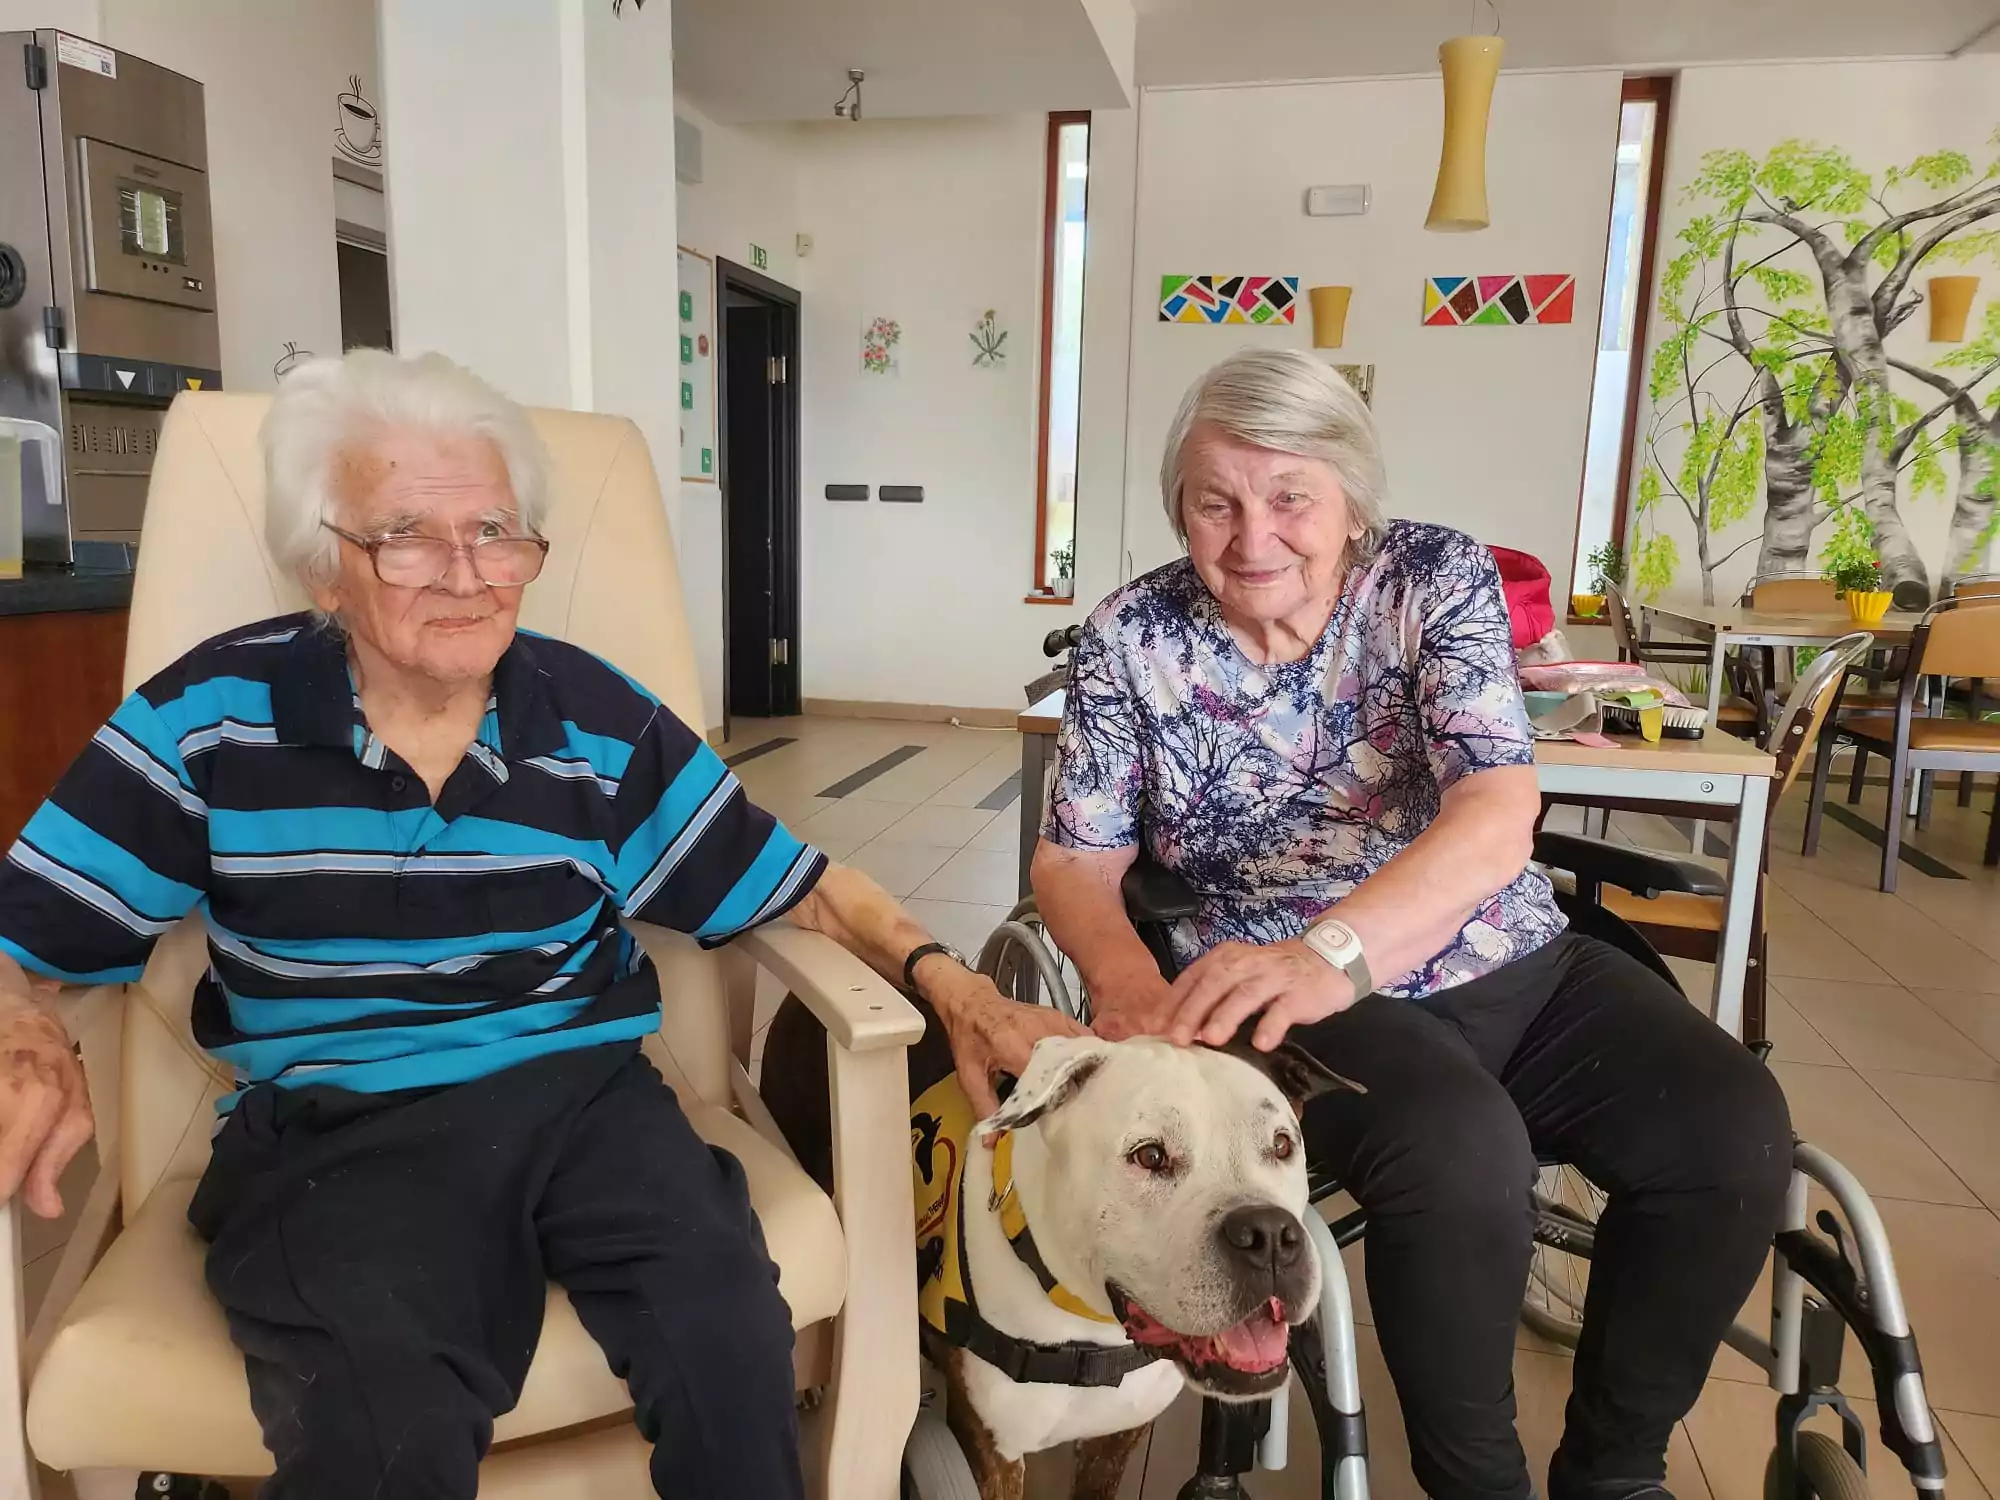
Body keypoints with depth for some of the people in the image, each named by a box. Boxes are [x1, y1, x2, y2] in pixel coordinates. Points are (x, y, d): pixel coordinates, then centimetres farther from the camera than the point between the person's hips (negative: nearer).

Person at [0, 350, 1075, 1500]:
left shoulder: (603, 722, 3)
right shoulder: (211, 717, 0)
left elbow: (796, 884, 6)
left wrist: (942, 976, -9)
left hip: (583, 1093, 2)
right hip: (334, 1130, -1)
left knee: (729, 1343, -25)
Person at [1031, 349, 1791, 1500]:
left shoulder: (1439, 576, -8)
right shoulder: (1135, 637, -6)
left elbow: (1497, 815, -22)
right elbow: (1076, 859, -4)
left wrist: (1330, 948, -40)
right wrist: (1129, 981, -27)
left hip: (1513, 971, 3)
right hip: (1305, 999, -2)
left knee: (1732, 1126, -17)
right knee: (1459, 1149, -31)